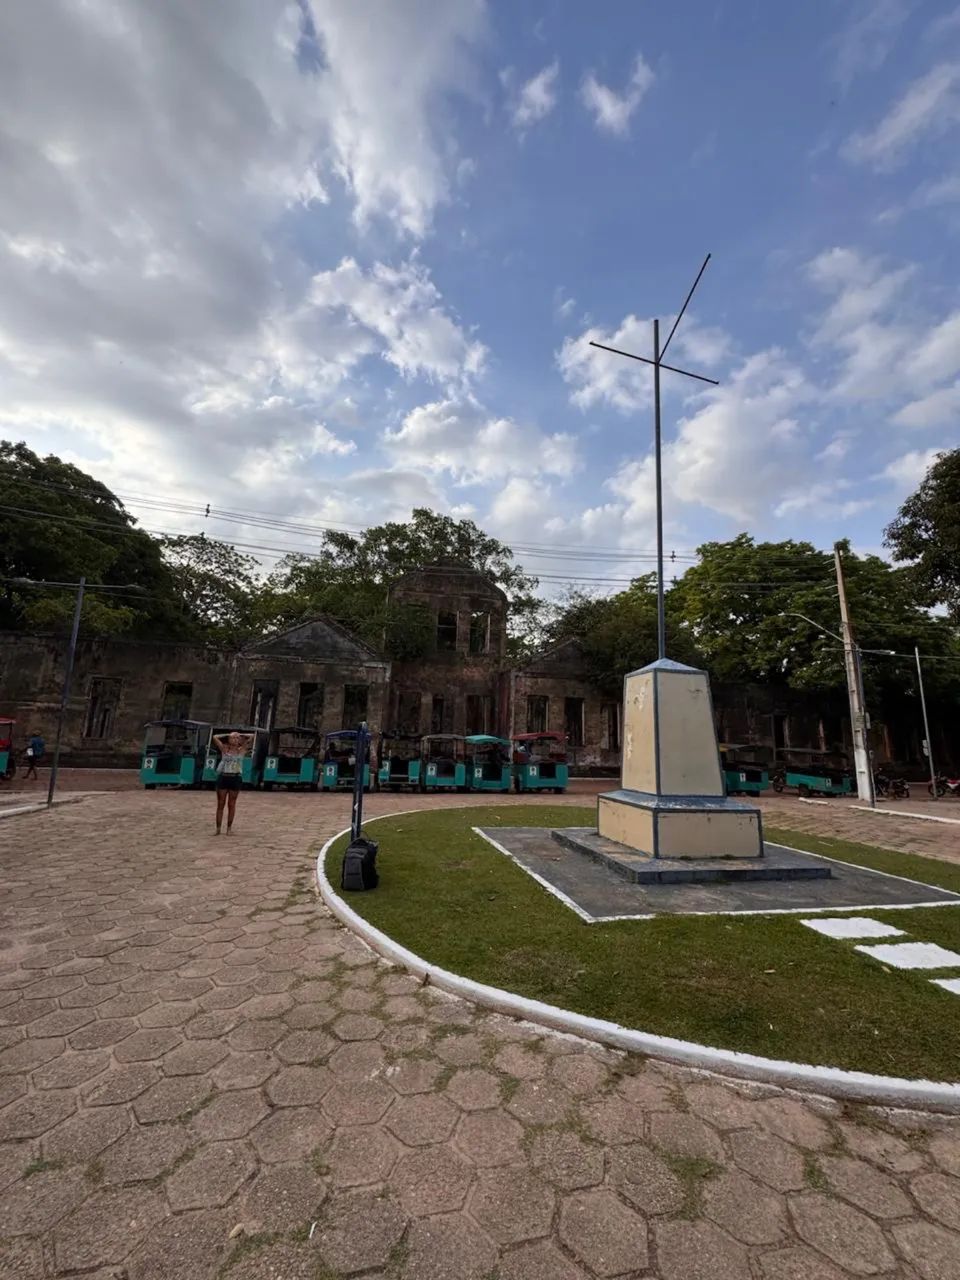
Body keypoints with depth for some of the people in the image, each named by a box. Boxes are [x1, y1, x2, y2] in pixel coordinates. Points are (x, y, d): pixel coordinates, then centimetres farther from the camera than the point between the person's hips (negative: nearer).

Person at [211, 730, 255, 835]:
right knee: (220, 804, 4)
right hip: (223, 777, 0)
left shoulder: (242, 750, 5)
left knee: (231, 805, 6)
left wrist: (240, 735, 12)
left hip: (236, 778, 0)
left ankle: (229, 828, 13)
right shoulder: (224, 749, 5)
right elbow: (215, 737, -2)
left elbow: (251, 736, 2)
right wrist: (227, 735, 8)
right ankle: (218, 828, 9)